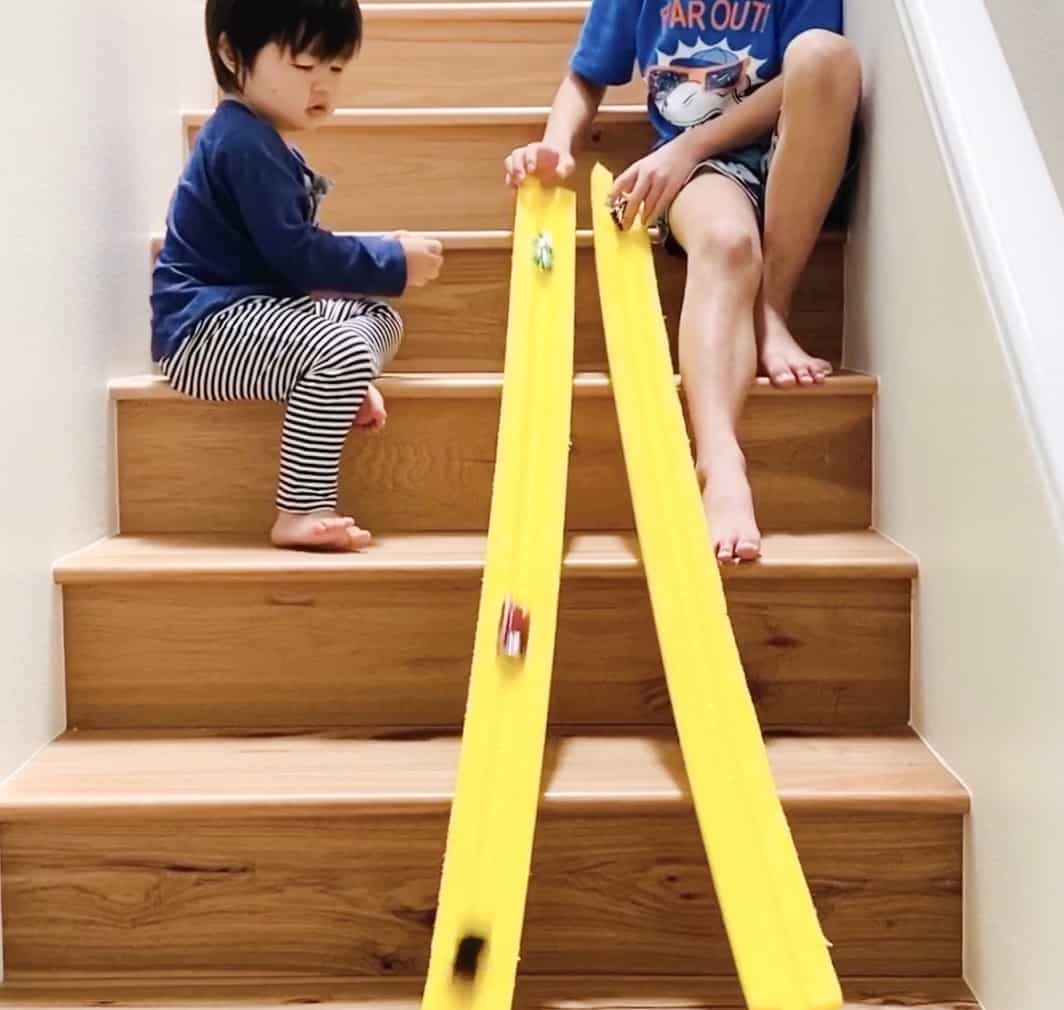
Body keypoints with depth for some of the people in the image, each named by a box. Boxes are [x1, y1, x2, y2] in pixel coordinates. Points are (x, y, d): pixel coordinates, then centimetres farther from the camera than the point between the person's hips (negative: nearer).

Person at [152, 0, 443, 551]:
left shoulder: (257, 141, 19)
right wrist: (394, 262, -12)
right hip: (205, 328, -11)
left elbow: (292, 256, 23)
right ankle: (301, 511, -25)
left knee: (381, 321, 13)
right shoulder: (244, 142, -16)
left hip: (242, 315, 11)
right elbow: (296, 254, -22)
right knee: (342, 351, -30)